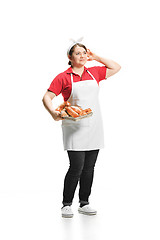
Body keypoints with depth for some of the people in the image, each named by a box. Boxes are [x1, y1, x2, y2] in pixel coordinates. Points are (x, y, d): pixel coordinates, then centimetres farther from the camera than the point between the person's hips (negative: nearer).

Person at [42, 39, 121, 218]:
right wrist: (54, 113, -23)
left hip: (94, 127, 4)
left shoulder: (94, 72, 11)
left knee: (89, 168, 7)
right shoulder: (63, 77, -1)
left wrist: (96, 58, 14)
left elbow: (116, 67, 21)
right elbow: (47, 98, -4)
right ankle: (66, 205, 6)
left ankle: (84, 203, 19)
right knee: (76, 168, -9)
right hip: (74, 128, -4)